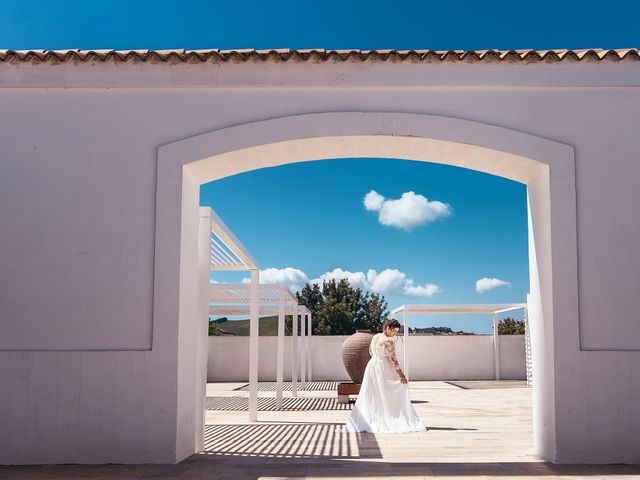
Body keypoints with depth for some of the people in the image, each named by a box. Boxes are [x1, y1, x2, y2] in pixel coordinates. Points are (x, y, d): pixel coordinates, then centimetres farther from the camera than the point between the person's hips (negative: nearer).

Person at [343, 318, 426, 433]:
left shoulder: (375, 337, 5)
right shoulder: (388, 341, -19)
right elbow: (393, 358, -20)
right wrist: (400, 374, -18)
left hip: (372, 365, 8)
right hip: (383, 369, -8)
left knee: (370, 395, 13)